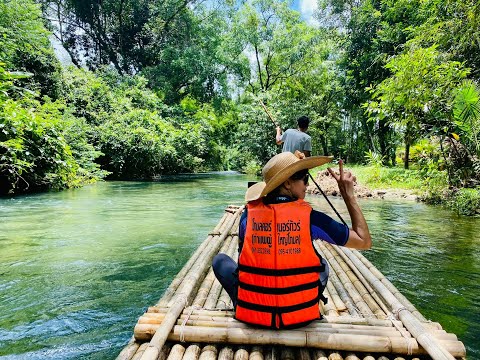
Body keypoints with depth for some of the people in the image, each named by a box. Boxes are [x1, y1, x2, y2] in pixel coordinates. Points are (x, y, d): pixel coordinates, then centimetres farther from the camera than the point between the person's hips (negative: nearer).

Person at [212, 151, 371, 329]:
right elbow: (365, 241, -3)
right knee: (321, 264, 26)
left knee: (220, 260, 21)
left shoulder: (249, 214, -8)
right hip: (300, 316, 0)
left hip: (251, 315, 0)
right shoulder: (310, 217, -14)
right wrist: (348, 193, 1)